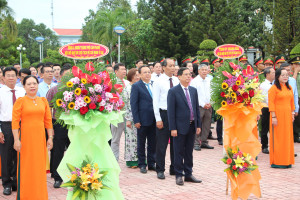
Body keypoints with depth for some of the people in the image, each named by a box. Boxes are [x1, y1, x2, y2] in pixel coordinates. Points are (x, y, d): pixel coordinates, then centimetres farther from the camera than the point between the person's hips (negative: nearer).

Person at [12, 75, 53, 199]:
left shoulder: (43, 101, 9)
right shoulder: (20, 101, -3)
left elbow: (48, 121, 10)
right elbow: (15, 121, -7)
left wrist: (50, 138, 6)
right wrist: (16, 140, -13)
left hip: (40, 138, 4)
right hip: (26, 138, -4)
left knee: (40, 167, 8)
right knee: (26, 168, 2)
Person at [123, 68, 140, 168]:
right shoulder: (127, 88, -6)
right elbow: (127, 104, -9)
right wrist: (128, 119, -13)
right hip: (131, 117, -5)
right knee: (132, 138, -1)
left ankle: (139, 160, 14)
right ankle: (131, 161, 7)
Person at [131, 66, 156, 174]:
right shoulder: (136, 86, -5)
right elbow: (133, 104, -8)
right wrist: (136, 120, -13)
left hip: (154, 119, 5)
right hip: (143, 119, -4)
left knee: (152, 143, 11)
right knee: (141, 143, 6)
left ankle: (151, 163, 21)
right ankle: (142, 164, 16)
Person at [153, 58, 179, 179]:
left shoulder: (177, 81, 7)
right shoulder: (158, 82, -5)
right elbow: (155, 101, -7)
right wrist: (158, 119, -12)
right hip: (163, 114, -4)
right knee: (161, 144, 1)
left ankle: (174, 168, 24)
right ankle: (160, 170, 12)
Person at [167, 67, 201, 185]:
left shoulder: (193, 90, 10)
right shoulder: (173, 91, -8)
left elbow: (197, 108, 13)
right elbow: (171, 111, -10)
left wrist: (198, 125, 8)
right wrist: (172, 128, -14)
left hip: (192, 126, 5)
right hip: (180, 127, -5)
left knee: (189, 152, 13)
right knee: (179, 152, 3)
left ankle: (188, 174, 21)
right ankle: (179, 175, 12)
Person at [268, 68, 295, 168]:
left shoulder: (289, 88, 12)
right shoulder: (274, 88, -9)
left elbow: (292, 101, 17)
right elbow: (271, 103, -12)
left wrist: (292, 113, 11)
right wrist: (273, 117, -16)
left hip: (287, 115, 7)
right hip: (278, 114, -7)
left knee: (287, 137, 8)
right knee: (278, 137, -3)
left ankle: (287, 161, 17)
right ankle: (276, 162, 4)